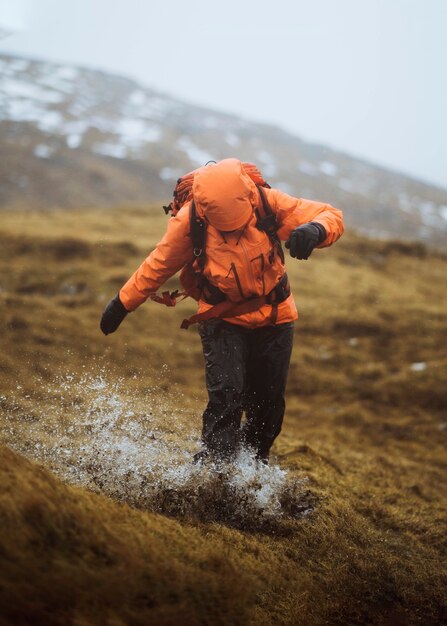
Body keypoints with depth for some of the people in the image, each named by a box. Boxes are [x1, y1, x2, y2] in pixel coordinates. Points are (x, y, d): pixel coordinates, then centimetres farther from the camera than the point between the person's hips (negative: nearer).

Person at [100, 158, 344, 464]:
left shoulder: (267, 202, -20)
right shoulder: (189, 221, -19)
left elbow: (332, 216, -19)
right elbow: (157, 266, -3)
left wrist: (315, 229, -43)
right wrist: (122, 304, 5)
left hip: (273, 318, 2)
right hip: (222, 321, -2)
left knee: (268, 406, 10)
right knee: (226, 396, -21)